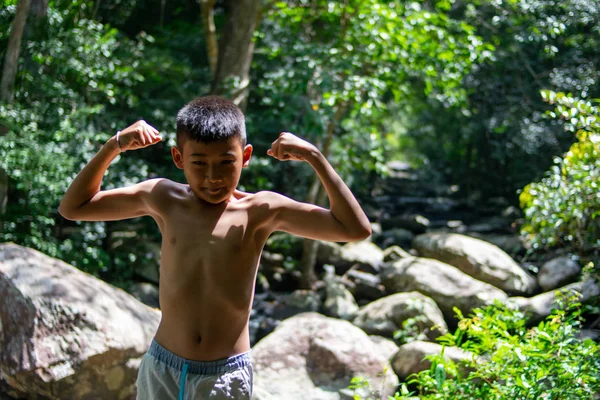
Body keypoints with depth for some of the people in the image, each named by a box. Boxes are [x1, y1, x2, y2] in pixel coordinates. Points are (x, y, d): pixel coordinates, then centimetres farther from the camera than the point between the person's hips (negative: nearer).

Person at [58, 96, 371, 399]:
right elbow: (72, 208, 7)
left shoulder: (261, 211, -9)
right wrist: (113, 146, -4)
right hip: (161, 369, 3)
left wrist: (314, 157, -18)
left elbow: (356, 229, -14)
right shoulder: (163, 200, -1)